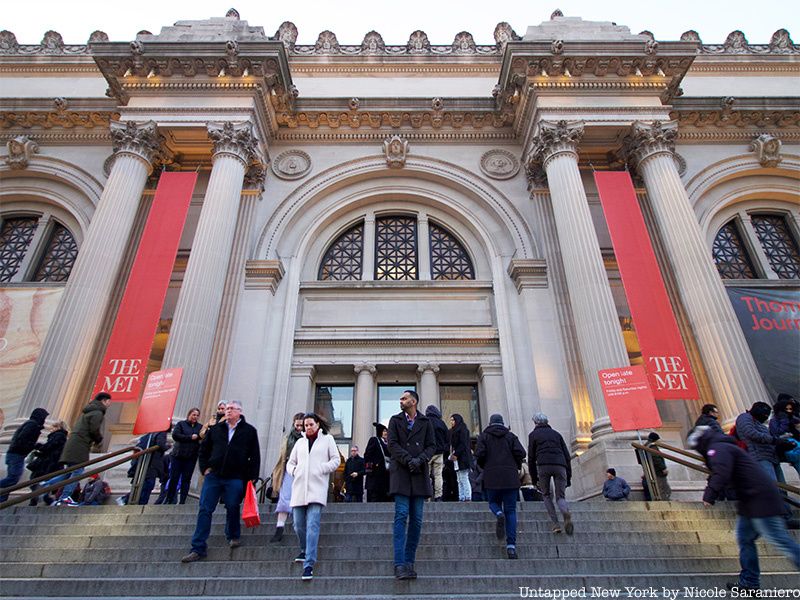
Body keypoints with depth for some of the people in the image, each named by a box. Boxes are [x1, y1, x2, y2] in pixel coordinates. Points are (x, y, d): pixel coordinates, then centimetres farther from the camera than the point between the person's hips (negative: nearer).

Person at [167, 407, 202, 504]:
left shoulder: (200, 427, 8)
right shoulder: (181, 424, 5)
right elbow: (175, 435, -9)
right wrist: (190, 437, -12)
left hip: (191, 457, 1)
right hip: (178, 456, -1)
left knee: (186, 480, 3)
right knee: (174, 478, 3)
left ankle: (182, 502, 10)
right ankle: (169, 500, 16)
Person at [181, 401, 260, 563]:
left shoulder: (249, 431, 2)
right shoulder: (216, 429, 10)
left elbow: (255, 456, 2)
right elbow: (203, 449, 18)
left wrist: (252, 477, -4)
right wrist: (205, 468, 6)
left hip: (235, 478, -2)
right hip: (213, 475, 3)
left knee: (232, 509, 5)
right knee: (205, 510, 0)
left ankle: (233, 537, 30)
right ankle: (198, 548, 7)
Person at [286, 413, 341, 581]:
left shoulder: (327, 439, 11)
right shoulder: (300, 442, 19)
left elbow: (336, 460, 7)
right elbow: (290, 462, 22)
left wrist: (322, 469, -6)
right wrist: (293, 470, 2)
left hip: (317, 488, -4)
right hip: (299, 488, 4)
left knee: (312, 526, -13)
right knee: (298, 525, 6)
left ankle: (308, 565, -12)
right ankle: (305, 551, 33)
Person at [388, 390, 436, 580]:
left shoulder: (425, 422, 13)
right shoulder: (395, 420, 11)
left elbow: (432, 446, 7)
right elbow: (392, 444, 1)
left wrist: (419, 460, -11)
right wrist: (408, 460, -12)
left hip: (419, 473, 2)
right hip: (400, 472, -2)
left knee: (417, 520, 2)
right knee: (401, 516, -10)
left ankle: (409, 562, 11)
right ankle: (400, 565, -9)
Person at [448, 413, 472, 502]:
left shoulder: (462, 430, -8)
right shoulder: (453, 431, 20)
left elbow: (463, 444, -16)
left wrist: (456, 454, -18)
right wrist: (452, 453, 10)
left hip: (463, 457, -10)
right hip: (457, 458, 10)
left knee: (464, 479, -9)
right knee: (460, 480, 9)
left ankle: (467, 497, -8)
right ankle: (461, 498, 10)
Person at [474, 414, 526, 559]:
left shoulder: (484, 436, 8)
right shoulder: (511, 436, 11)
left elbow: (479, 454, -5)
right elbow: (520, 452, -2)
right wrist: (517, 465, 16)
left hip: (492, 477, -1)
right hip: (510, 478, 1)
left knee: (493, 502, 19)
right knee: (511, 510, 4)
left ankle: (499, 514, -16)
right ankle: (511, 545, -6)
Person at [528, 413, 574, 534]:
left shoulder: (533, 434, 18)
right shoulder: (556, 433, 26)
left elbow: (531, 457, 11)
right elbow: (566, 455, 18)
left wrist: (534, 478, 15)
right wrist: (569, 477, 19)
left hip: (543, 466, -2)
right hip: (560, 466, 2)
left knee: (546, 495, 17)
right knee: (560, 496, 9)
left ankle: (555, 523, 2)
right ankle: (566, 513, -24)